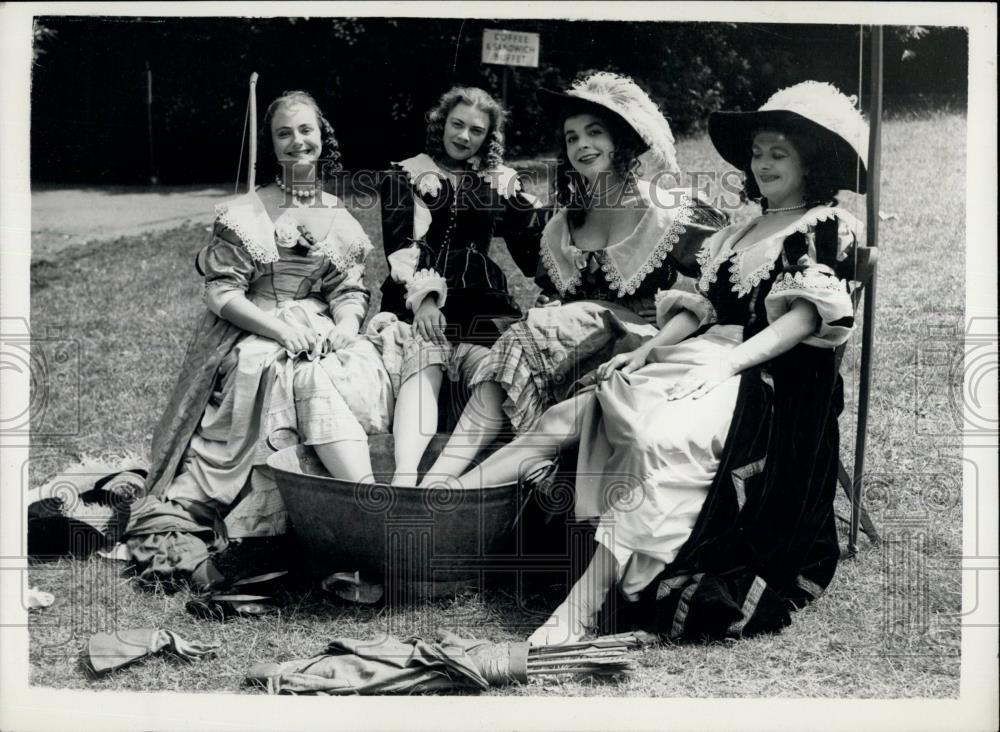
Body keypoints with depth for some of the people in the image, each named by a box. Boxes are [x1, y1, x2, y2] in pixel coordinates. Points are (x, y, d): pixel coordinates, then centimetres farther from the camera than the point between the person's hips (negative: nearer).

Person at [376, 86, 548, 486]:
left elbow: (535, 255, 15)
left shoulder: (499, 182, 21)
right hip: (417, 301, -2)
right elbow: (399, 246, 2)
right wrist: (421, 296, -14)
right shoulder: (406, 175, 16)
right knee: (422, 366, -33)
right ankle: (404, 476, -51)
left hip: (482, 303, 2)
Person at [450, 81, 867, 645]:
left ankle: (577, 614, -39)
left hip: (763, 375, -8)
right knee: (568, 415, -10)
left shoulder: (826, 227, 4)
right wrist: (647, 351, 3)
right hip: (700, 362, 8)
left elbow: (807, 315, -9)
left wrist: (728, 363, -19)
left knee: (657, 437, -36)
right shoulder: (739, 234, 26)